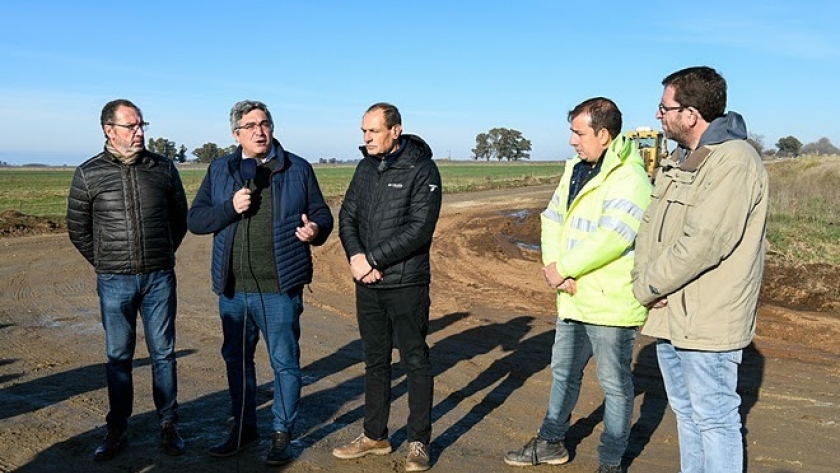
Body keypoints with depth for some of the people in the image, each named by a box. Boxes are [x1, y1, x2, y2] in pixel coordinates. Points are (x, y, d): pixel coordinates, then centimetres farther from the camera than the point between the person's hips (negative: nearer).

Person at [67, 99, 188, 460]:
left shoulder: (163, 168, 1)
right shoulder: (89, 174, -2)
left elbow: (180, 218, 13)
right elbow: (77, 228, 9)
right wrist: (104, 263, 9)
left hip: (159, 278, 1)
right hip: (114, 282, 0)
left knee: (163, 353, 8)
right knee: (118, 356, 9)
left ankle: (168, 424, 20)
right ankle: (117, 430, 20)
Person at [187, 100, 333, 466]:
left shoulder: (297, 169, 1)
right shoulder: (219, 171, 7)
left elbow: (322, 213, 5)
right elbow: (194, 220, 3)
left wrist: (315, 229, -18)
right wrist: (230, 208, -14)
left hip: (279, 288, -3)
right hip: (232, 289, 3)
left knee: (285, 362, 5)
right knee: (236, 359, 16)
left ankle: (282, 433, 21)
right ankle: (243, 428, 33)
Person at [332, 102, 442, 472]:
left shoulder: (422, 169, -10)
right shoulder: (366, 167, 10)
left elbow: (419, 229, -18)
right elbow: (347, 216, 9)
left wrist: (373, 259, -17)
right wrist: (355, 256, -10)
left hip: (406, 284, -6)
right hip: (368, 284, 6)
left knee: (415, 362, 5)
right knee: (375, 361, 15)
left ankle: (418, 443, 17)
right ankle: (375, 436, 28)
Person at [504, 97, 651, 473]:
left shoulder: (629, 179, -18)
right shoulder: (576, 169, 10)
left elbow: (609, 239, -27)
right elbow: (552, 220, 7)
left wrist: (563, 268, -17)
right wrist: (554, 266, -9)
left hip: (611, 303, -9)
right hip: (574, 299, 9)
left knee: (615, 383, 8)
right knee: (564, 372, 22)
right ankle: (551, 443, 40)